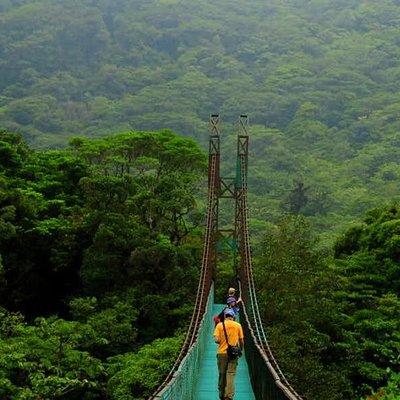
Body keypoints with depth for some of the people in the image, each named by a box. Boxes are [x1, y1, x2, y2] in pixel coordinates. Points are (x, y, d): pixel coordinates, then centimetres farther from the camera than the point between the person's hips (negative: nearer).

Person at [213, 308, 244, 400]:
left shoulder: (219, 325, 1)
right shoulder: (238, 325, 3)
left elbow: (216, 340, -8)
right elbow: (241, 340, 5)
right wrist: (241, 350, 21)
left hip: (222, 353, 1)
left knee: (222, 375, 10)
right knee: (231, 374, -4)